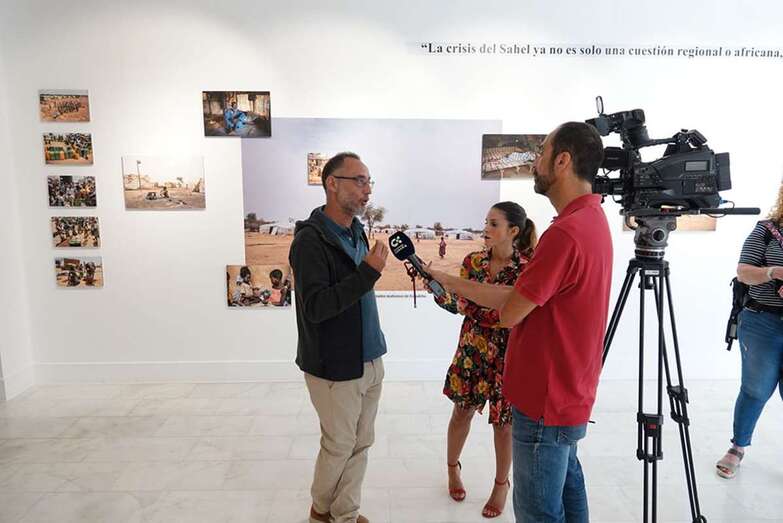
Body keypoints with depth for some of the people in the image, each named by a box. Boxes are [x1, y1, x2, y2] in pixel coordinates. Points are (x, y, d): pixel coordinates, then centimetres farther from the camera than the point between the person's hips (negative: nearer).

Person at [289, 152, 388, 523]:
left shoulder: (357, 232, 6)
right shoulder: (310, 240, -17)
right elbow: (315, 307, -25)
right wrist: (368, 272, -27)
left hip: (370, 362, 7)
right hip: (336, 368, -7)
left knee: (360, 444, 16)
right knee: (339, 447, 11)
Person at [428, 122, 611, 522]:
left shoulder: (565, 232, -27)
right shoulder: (592, 219, 6)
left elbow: (509, 313, -20)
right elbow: (519, 297, 6)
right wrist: (450, 282, 6)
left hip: (546, 401, -10)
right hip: (567, 392, 10)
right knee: (565, 490, 25)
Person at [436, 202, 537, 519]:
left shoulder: (528, 266, -12)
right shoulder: (473, 262, -2)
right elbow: (461, 306, -4)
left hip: (509, 353, -2)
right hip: (472, 349, 3)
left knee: (503, 420, 11)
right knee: (462, 410, 15)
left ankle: (501, 484, 35)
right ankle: (453, 468, 42)